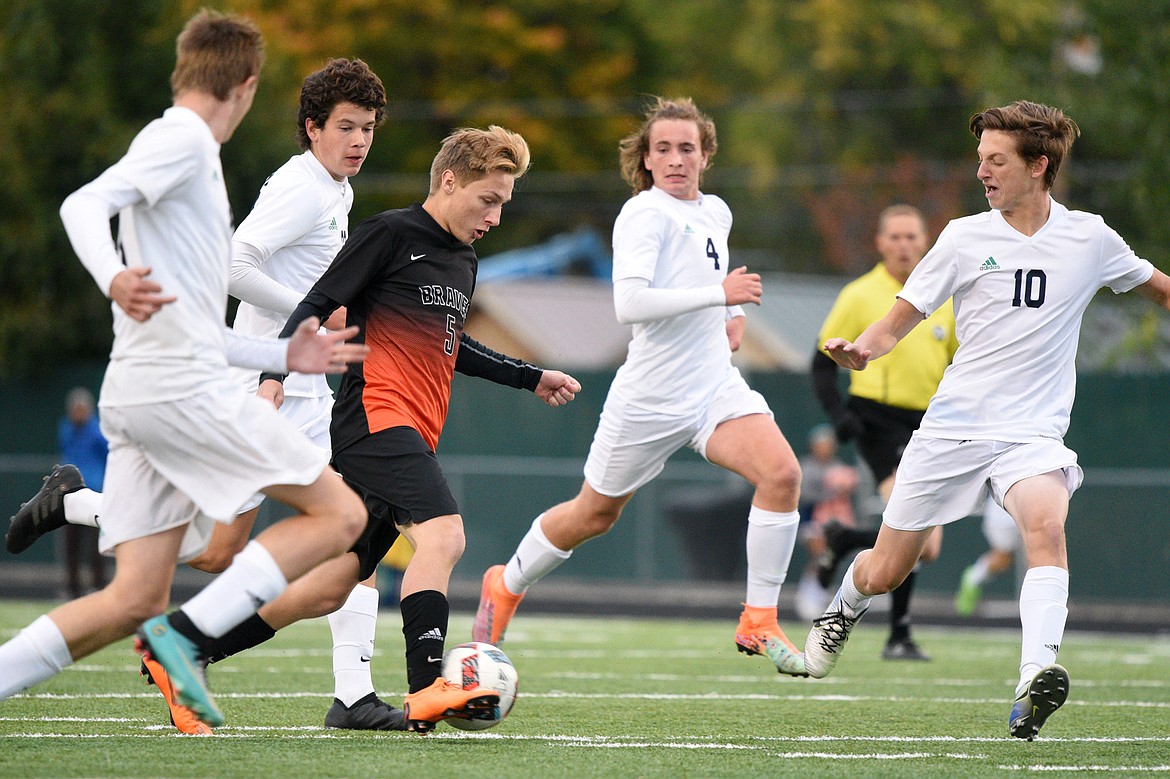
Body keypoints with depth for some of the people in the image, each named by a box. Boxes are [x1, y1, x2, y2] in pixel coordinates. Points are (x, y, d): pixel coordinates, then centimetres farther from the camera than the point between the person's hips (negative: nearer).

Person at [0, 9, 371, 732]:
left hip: (142, 398, 9)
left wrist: (284, 356, 30)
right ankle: (190, 635, -16)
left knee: (136, 600, 3)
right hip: (183, 387, -9)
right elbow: (84, 204, -19)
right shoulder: (183, 138, -3)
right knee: (339, 513, -5)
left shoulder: (184, 147, 27)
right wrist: (115, 279, -37)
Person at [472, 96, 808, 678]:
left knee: (781, 472, -21)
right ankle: (506, 585, 41)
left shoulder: (716, 212, 11)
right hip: (650, 397, -5)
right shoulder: (645, 213, -14)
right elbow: (629, 304, -28)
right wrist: (717, 293, -29)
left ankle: (758, 623, -13)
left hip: (715, 385, 5)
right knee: (595, 514, 12)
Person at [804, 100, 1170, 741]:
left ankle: (1035, 678, -45)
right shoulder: (966, 238, -1)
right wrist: (860, 350, -17)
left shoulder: (1089, 238, 2)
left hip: (1033, 433, -1)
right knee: (883, 573, 7)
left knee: (1046, 525, -34)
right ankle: (842, 612, 44)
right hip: (953, 426, 1)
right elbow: (900, 319, 2)